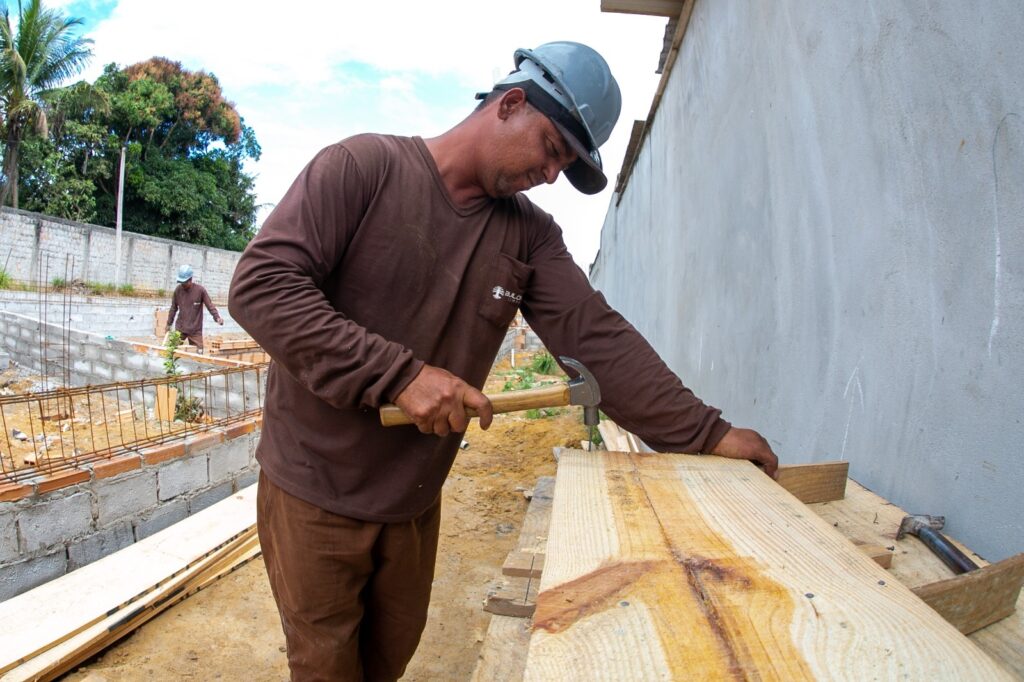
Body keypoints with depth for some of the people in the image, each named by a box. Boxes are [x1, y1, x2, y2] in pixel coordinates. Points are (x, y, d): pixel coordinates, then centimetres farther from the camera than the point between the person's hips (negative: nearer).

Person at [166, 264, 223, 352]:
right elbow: (173, 308, 11)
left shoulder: (200, 289, -9)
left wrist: (217, 317, -23)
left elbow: (210, 305, -7)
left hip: (196, 330, -3)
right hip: (180, 328, 3)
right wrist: (169, 324, 15)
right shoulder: (178, 290, 1)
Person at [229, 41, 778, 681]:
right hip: (315, 496, -4)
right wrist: (400, 374, -29)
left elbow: (597, 335, -8)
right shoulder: (364, 166, -14)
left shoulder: (530, 234, 0)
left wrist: (707, 434, -16)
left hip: (414, 505, 5)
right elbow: (261, 285, -22)